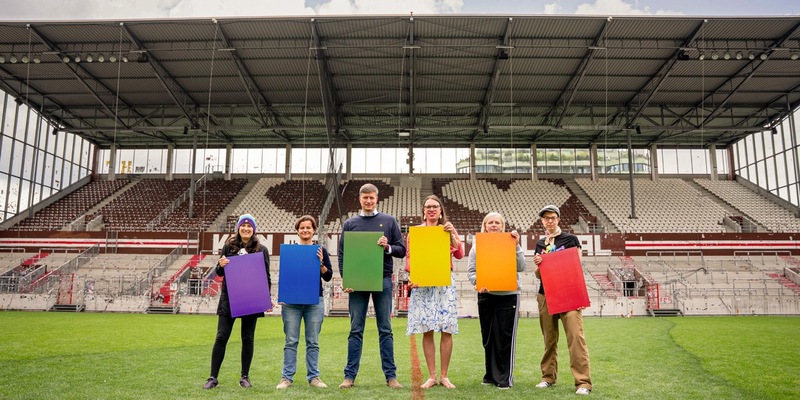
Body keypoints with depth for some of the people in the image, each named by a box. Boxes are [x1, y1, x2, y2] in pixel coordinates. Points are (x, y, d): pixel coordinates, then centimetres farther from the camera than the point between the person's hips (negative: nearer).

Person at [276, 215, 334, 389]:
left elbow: (328, 277, 2)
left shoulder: (320, 251, 6)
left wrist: (321, 262, -13)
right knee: (291, 341, 2)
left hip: (315, 301, 0)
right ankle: (287, 377, 10)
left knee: (313, 342, 6)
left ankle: (313, 377, 15)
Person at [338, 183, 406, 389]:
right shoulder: (349, 224, 9)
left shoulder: (389, 221, 7)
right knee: (356, 330, 4)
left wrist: (388, 247, -14)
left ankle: (390, 376, 10)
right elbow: (342, 254, 6)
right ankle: (350, 376, 10)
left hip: (382, 280, 0)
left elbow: (402, 250, 6)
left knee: (385, 330, 4)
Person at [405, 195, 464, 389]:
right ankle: (432, 376, 11)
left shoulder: (448, 229, 10)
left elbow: (459, 254, -1)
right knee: (427, 331, 1)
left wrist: (452, 234, -13)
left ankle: (444, 376, 11)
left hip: (445, 282, 1)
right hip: (422, 283, 0)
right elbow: (409, 257, 4)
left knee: (447, 330, -1)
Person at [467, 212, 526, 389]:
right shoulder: (477, 246, 6)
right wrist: (477, 283, -19)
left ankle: (505, 378, 9)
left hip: (508, 295, -2)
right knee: (488, 336, 10)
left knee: (505, 337, 0)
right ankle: (491, 374, 23)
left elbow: (521, 267, -7)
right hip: (485, 295, 2)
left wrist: (516, 246, -14)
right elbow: (471, 271, 0)